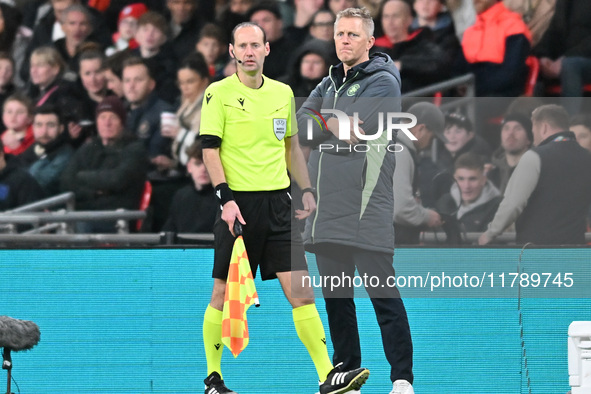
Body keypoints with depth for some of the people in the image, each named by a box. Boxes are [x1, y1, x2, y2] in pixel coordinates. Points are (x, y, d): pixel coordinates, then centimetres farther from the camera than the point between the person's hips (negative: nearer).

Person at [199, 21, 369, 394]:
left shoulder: (283, 93, 12)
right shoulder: (219, 94, -3)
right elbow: (210, 150, -7)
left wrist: (307, 191, 14)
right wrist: (226, 199, -16)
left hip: (278, 202, 4)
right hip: (238, 203, -4)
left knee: (301, 290, -4)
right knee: (224, 293, 3)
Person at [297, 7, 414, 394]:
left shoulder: (382, 82, -4)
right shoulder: (329, 85, 20)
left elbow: (350, 131, -16)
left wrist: (321, 123, 0)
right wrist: (331, 125, -7)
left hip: (366, 209, -7)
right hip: (327, 209, 7)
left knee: (383, 293, -8)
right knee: (336, 296, 11)